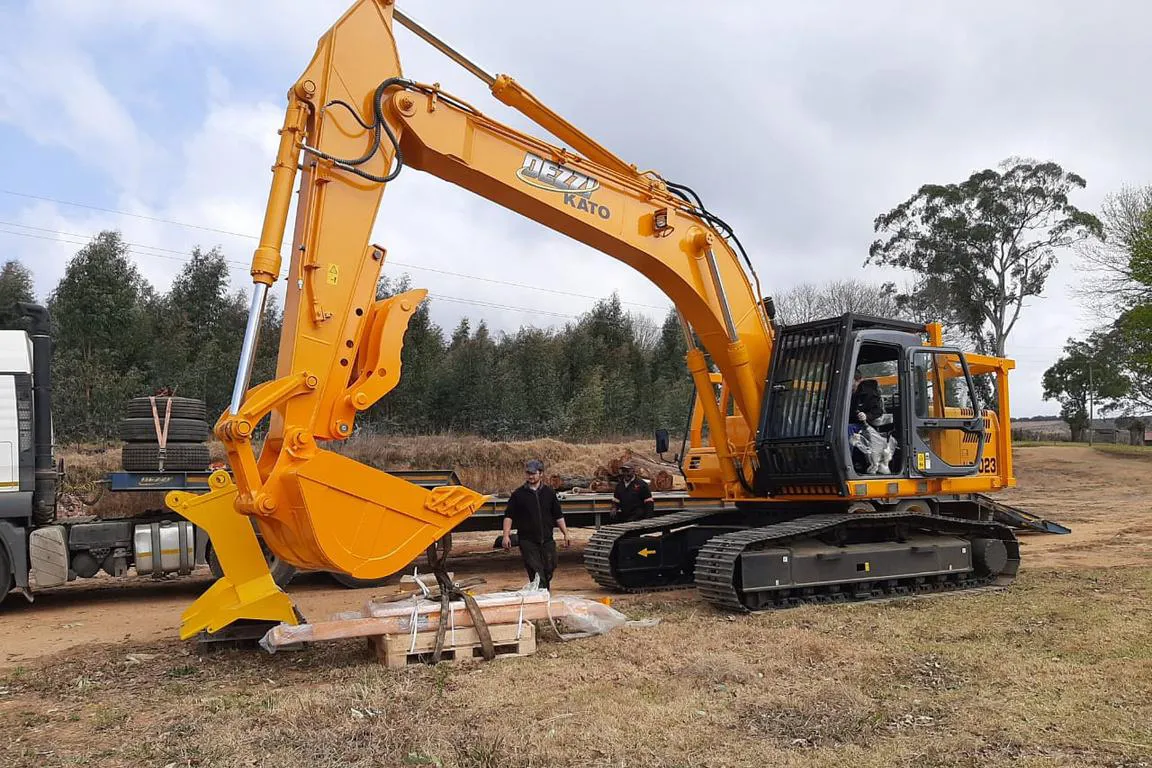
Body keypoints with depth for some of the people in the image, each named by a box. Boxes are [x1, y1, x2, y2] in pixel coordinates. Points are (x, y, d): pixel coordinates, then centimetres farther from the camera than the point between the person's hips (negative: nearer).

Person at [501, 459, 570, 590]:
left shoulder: (549, 493, 8)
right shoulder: (518, 494, 1)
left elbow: (558, 516, 13)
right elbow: (508, 516, 1)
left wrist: (566, 534, 7)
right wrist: (506, 535, -11)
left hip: (547, 540, 3)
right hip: (527, 541, -3)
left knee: (549, 571, 9)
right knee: (536, 574, -9)